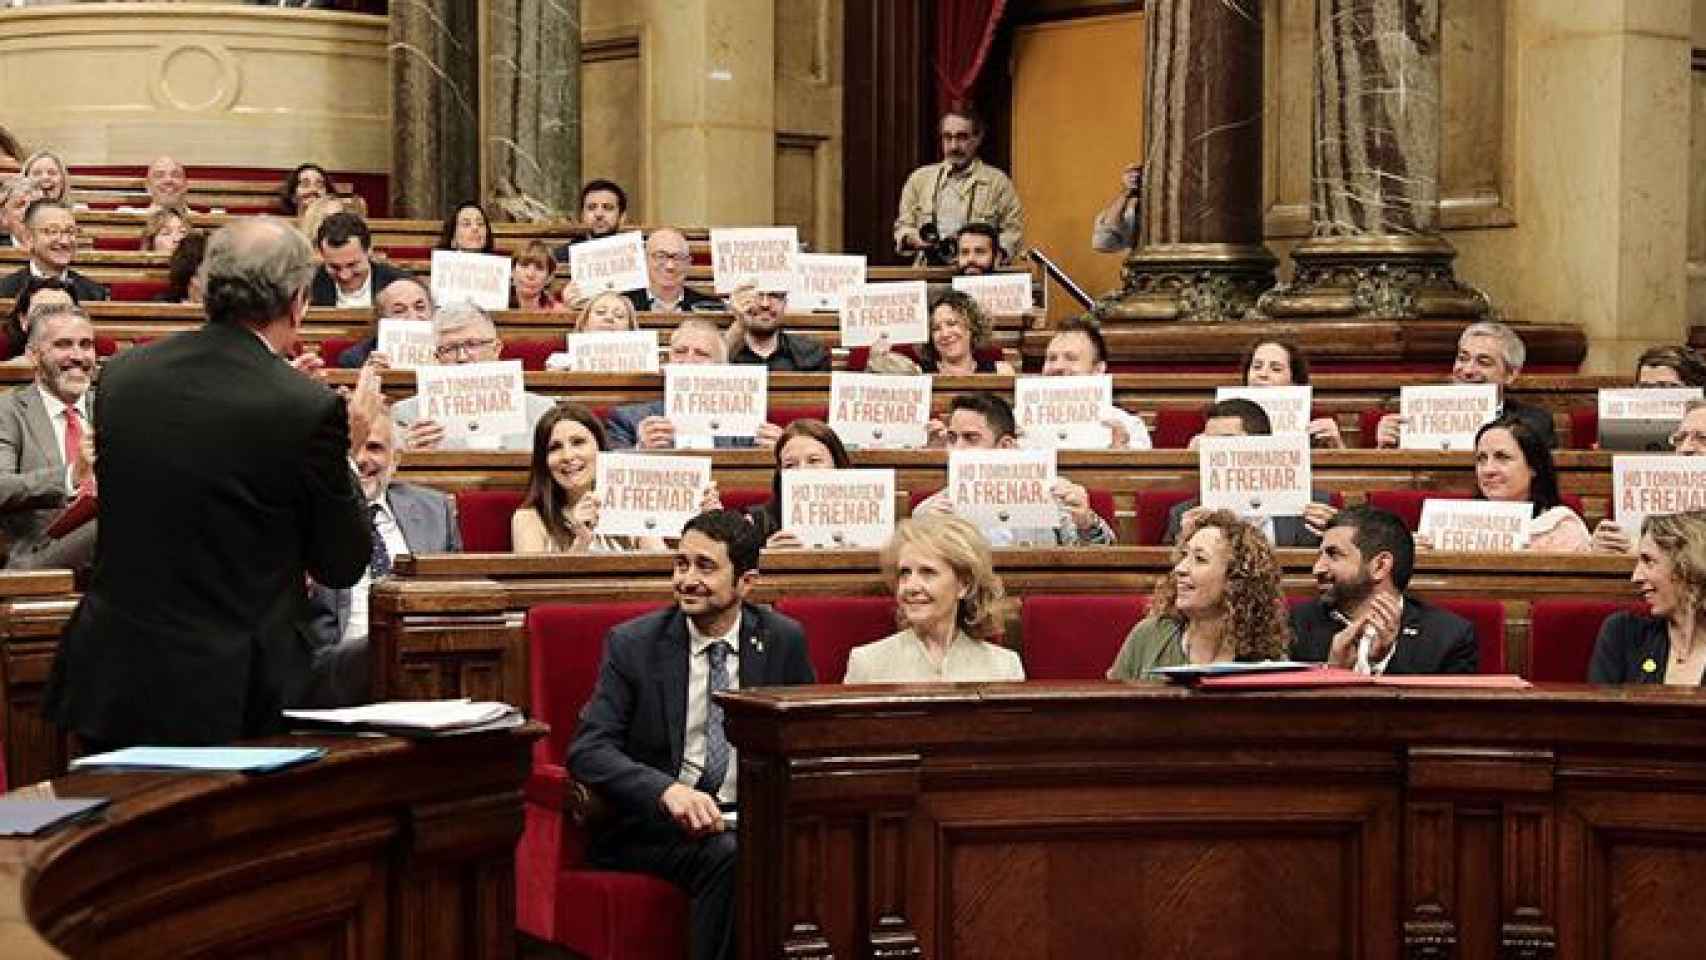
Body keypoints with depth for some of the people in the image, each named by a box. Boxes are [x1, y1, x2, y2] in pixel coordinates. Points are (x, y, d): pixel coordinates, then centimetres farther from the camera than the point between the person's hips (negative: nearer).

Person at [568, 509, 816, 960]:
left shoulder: (784, 640, 6)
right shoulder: (631, 643, -1)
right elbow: (587, 751, -9)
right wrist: (668, 791, -28)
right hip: (650, 827, -2)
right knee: (729, 858, -33)